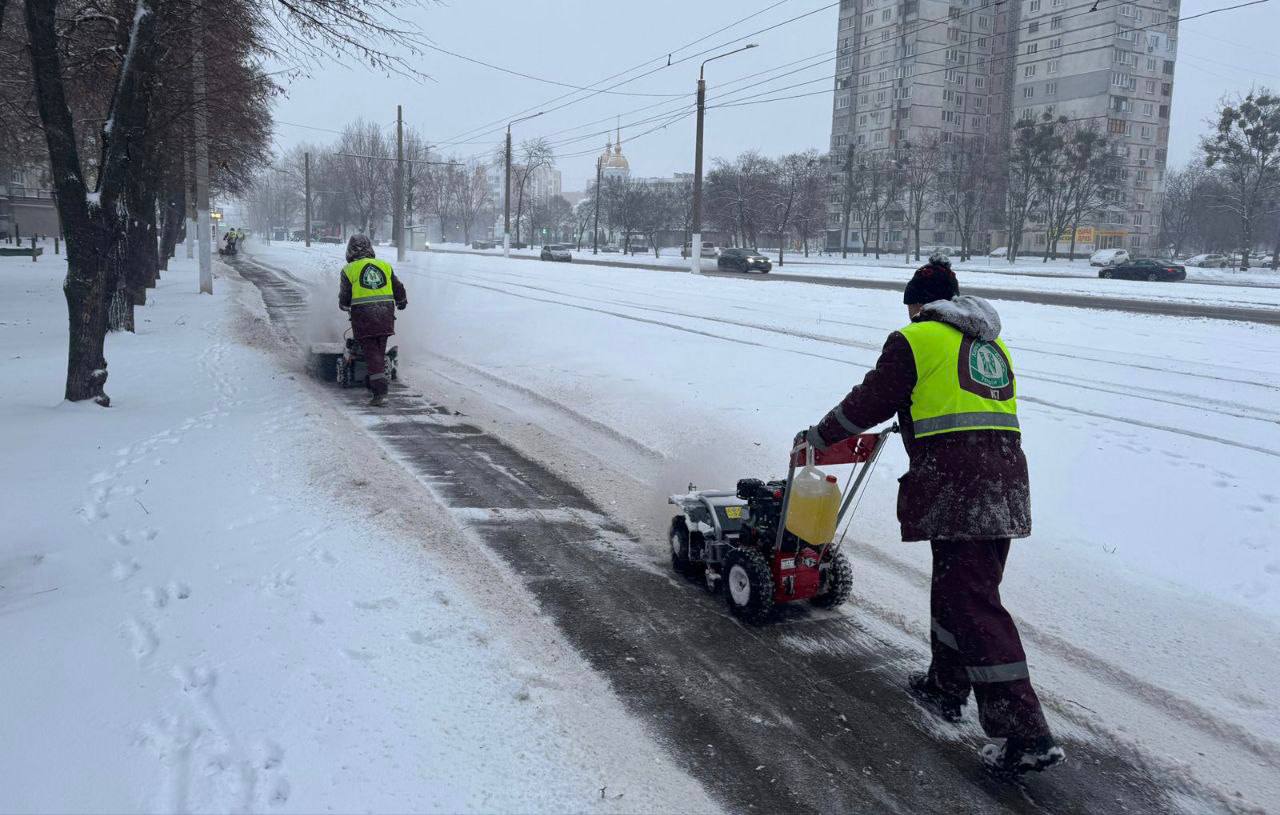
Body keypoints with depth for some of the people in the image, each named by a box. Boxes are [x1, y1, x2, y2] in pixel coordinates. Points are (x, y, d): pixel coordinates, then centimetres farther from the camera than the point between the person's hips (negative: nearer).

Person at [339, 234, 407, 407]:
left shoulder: (349, 270, 0)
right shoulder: (385, 265, 9)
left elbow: (344, 299, 4)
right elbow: (399, 290, 15)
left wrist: (344, 306, 27)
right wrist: (402, 302, 36)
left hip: (363, 317, -3)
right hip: (385, 316, 3)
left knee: (372, 354, -2)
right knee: (380, 352, 17)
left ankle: (380, 392, -11)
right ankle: (374, 384, 29)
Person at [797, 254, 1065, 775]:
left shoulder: (915, 339, 0)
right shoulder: (992, 344, 22)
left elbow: (870, 402, 2)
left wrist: (818, 437, 16)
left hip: (957, 490, -8)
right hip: (1006, 483, 8)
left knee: (974, 606, -5)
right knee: (955, 588, 21)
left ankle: (1027, 736, -4)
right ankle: (946, 688, 36)